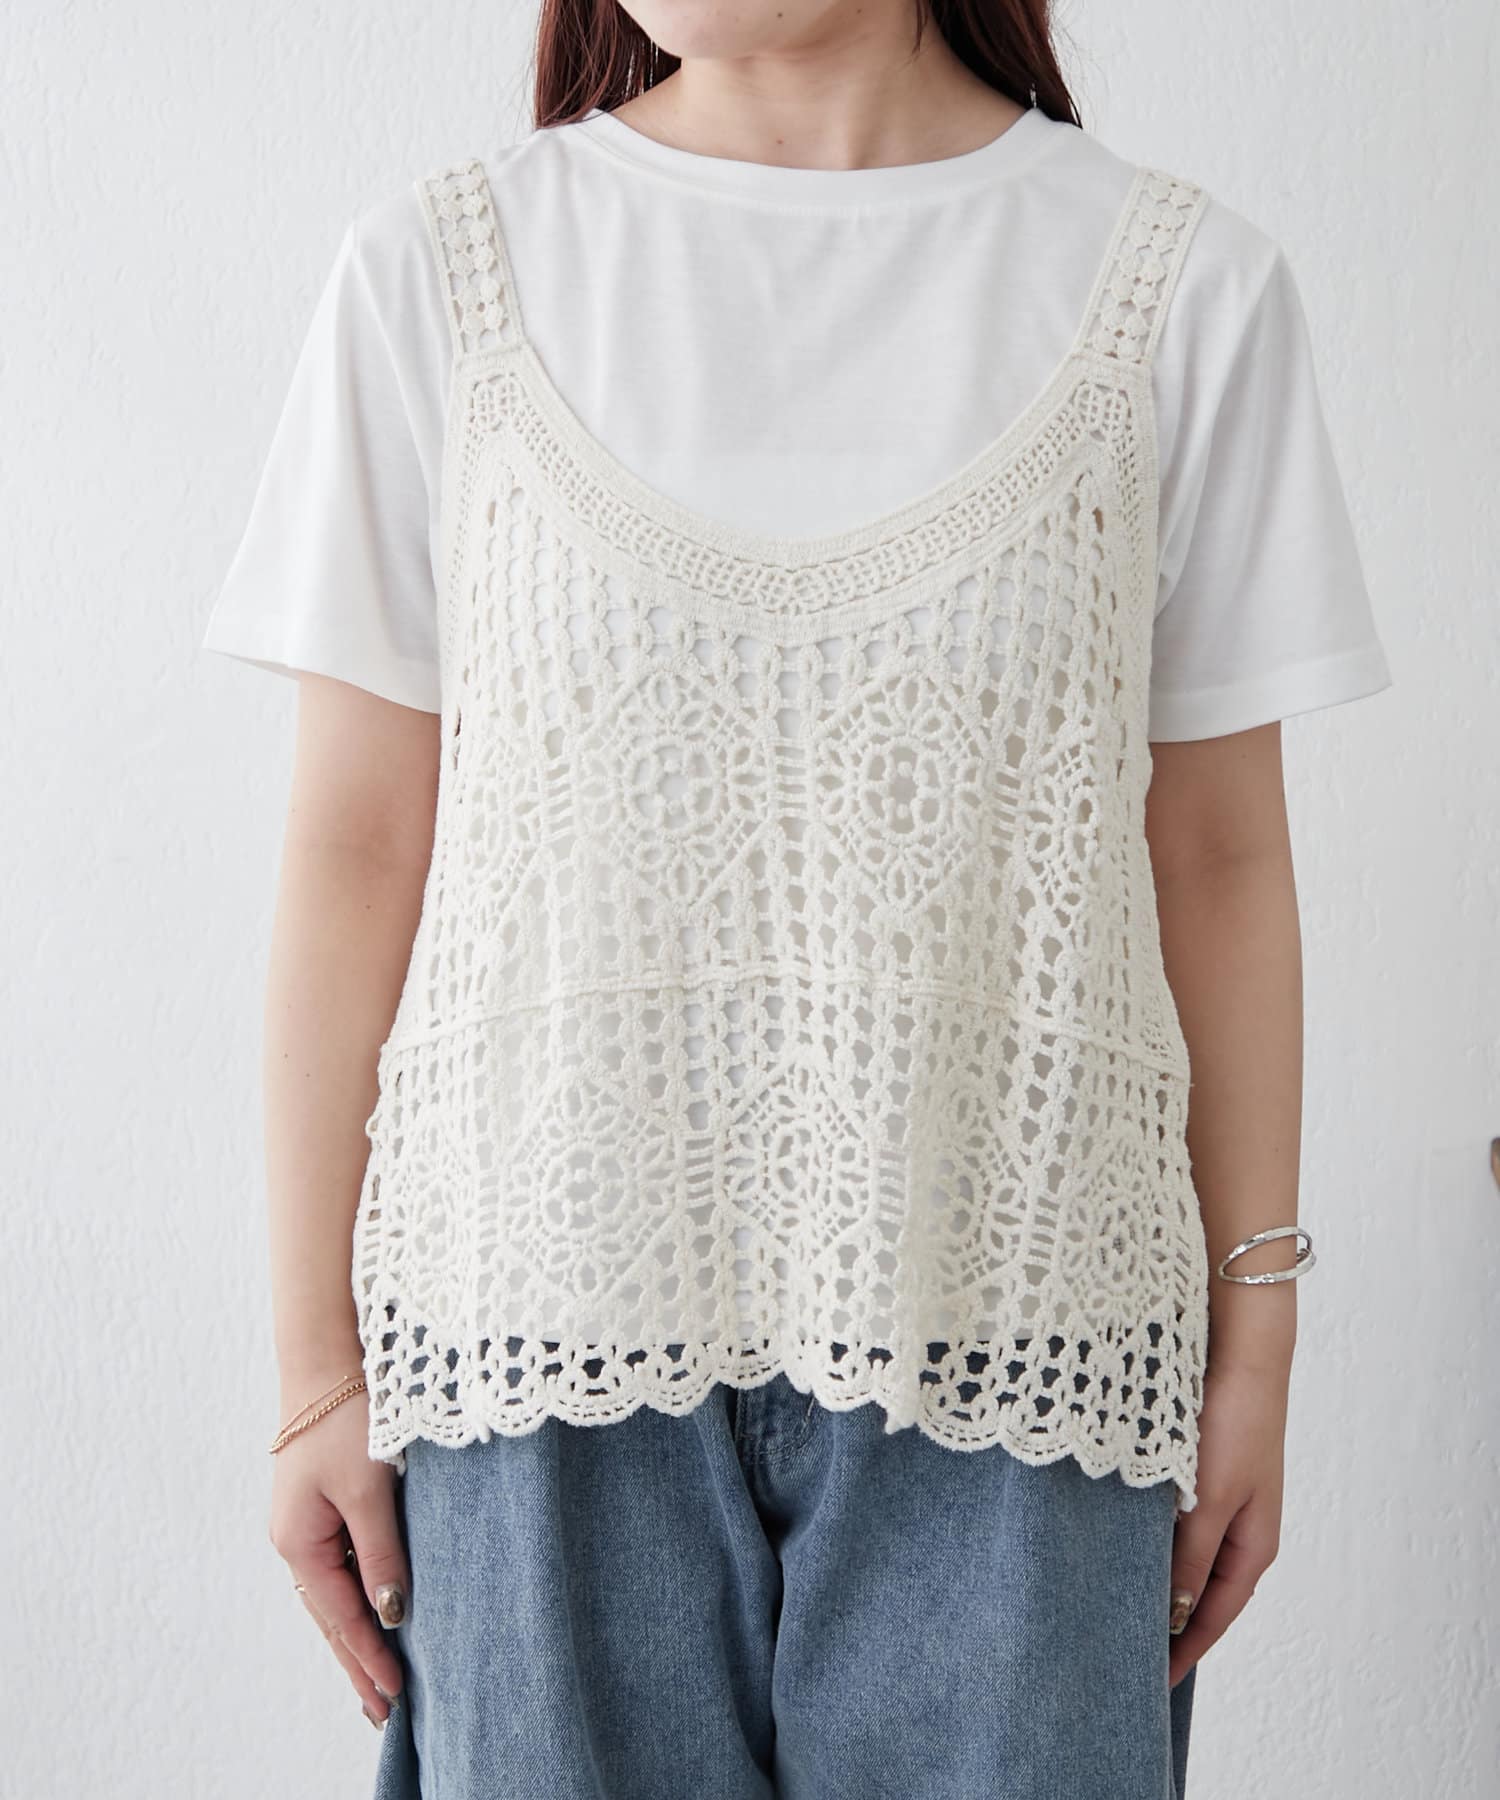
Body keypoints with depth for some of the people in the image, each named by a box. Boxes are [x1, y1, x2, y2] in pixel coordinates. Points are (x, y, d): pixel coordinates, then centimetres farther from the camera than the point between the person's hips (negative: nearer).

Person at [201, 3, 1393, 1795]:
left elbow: (1219, 859, 4)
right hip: (549, 1318, 1)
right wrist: (317, 1362, 2)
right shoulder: (437, 269, 2)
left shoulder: (1177, 283, 2)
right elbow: (355, 851, 1)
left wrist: (1254, 1342, 6)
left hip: (1003, 1345, 0)